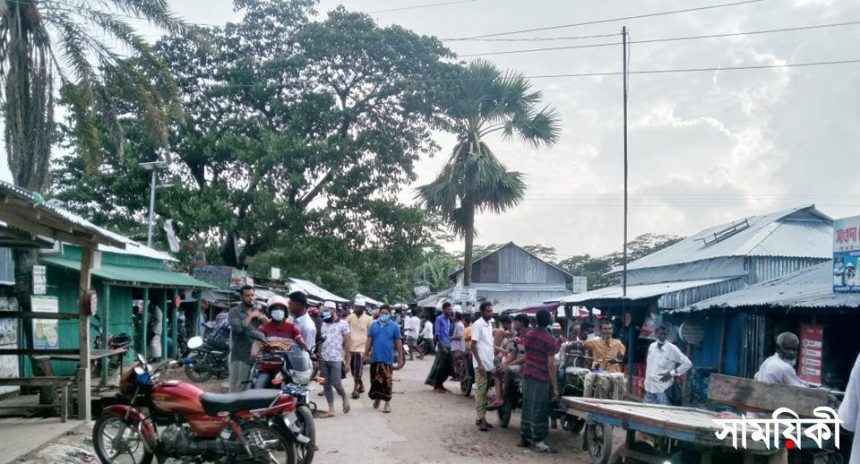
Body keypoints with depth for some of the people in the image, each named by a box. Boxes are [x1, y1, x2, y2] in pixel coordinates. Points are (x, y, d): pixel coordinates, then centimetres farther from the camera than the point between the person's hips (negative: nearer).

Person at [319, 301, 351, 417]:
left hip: (336, 359, -5)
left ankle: (344, 398, 19)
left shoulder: (343, 324, -3)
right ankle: (331, 410, 11)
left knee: (335, 383, -11)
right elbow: (321, 342, 11)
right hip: (324, 360, 5)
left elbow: (347, 343, -3)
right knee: (326, 385, 5)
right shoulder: (324, 324, 11)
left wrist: (347, 361, -5)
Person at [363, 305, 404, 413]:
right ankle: (377, 398, 32)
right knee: (375, 379, 12)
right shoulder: (373, 325, 4)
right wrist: (366, 354, 3)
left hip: (387, 358, -2)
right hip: (375, 357, 3)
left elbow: (398, 343, 1)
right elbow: (369, 340, 7)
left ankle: (387, 402, 6)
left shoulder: (394, 326, -1)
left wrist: (400, 358, 0)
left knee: (386, 380, -3)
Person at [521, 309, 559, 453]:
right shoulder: (549, 340, -15)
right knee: (539, 410, -2)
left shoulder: (529, 335, 7)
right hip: (541, 378, -7)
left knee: (528, 407, 14)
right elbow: (550, 365, -18)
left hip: (527, 374, 7)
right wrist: (555, 387, -15)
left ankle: (525, 437, 21)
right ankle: (538, 442, 1)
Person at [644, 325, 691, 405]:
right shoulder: (651, 346, 6)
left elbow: (687, 363, -12)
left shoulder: (672, 349, -11)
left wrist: (671, 373, -13)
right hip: (649, 387, 6)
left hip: (663, 389, -6)